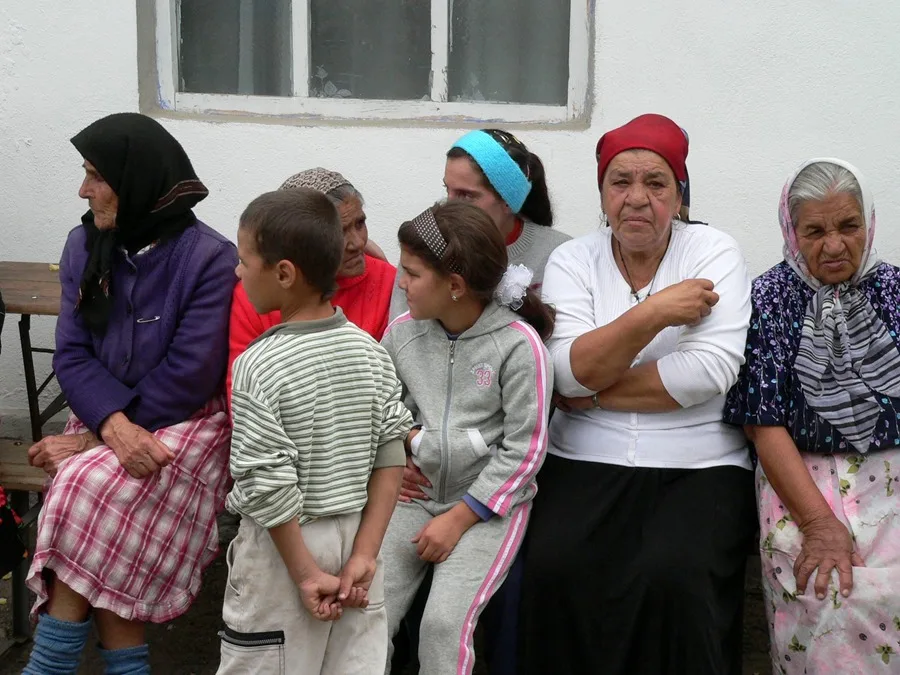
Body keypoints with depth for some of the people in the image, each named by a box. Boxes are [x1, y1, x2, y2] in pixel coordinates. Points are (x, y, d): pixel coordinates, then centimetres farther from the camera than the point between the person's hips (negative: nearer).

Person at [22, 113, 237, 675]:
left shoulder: (209, 258, -11)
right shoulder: (85, 247, 6)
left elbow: (190, 375, -15)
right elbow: (73, 355, 0)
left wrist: (97, 437, -13)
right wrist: (114, 425, -19)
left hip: (187, 425, -4)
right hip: (106, 424, 4)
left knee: (89, 502, -27)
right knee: (107, 574, -20)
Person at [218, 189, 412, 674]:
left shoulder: (258, 365, -18)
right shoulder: (370, 351, -3)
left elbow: (270, 487, -20)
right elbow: (390, 456, -3)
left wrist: (305, 573, -12)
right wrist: (365, 553, -3)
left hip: (286, 547, -5)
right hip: (355, 534, 5)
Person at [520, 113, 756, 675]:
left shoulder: (714, 253, 2)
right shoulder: (573, 261, 7)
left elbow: (710, 370, -13)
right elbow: (568, 372, -7)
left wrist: (595, 395, -8)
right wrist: (653, 313, -16)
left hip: (699, 467, -2)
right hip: (587, 464, 2)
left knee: (673, 576, -28)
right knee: (555, 570, -23)